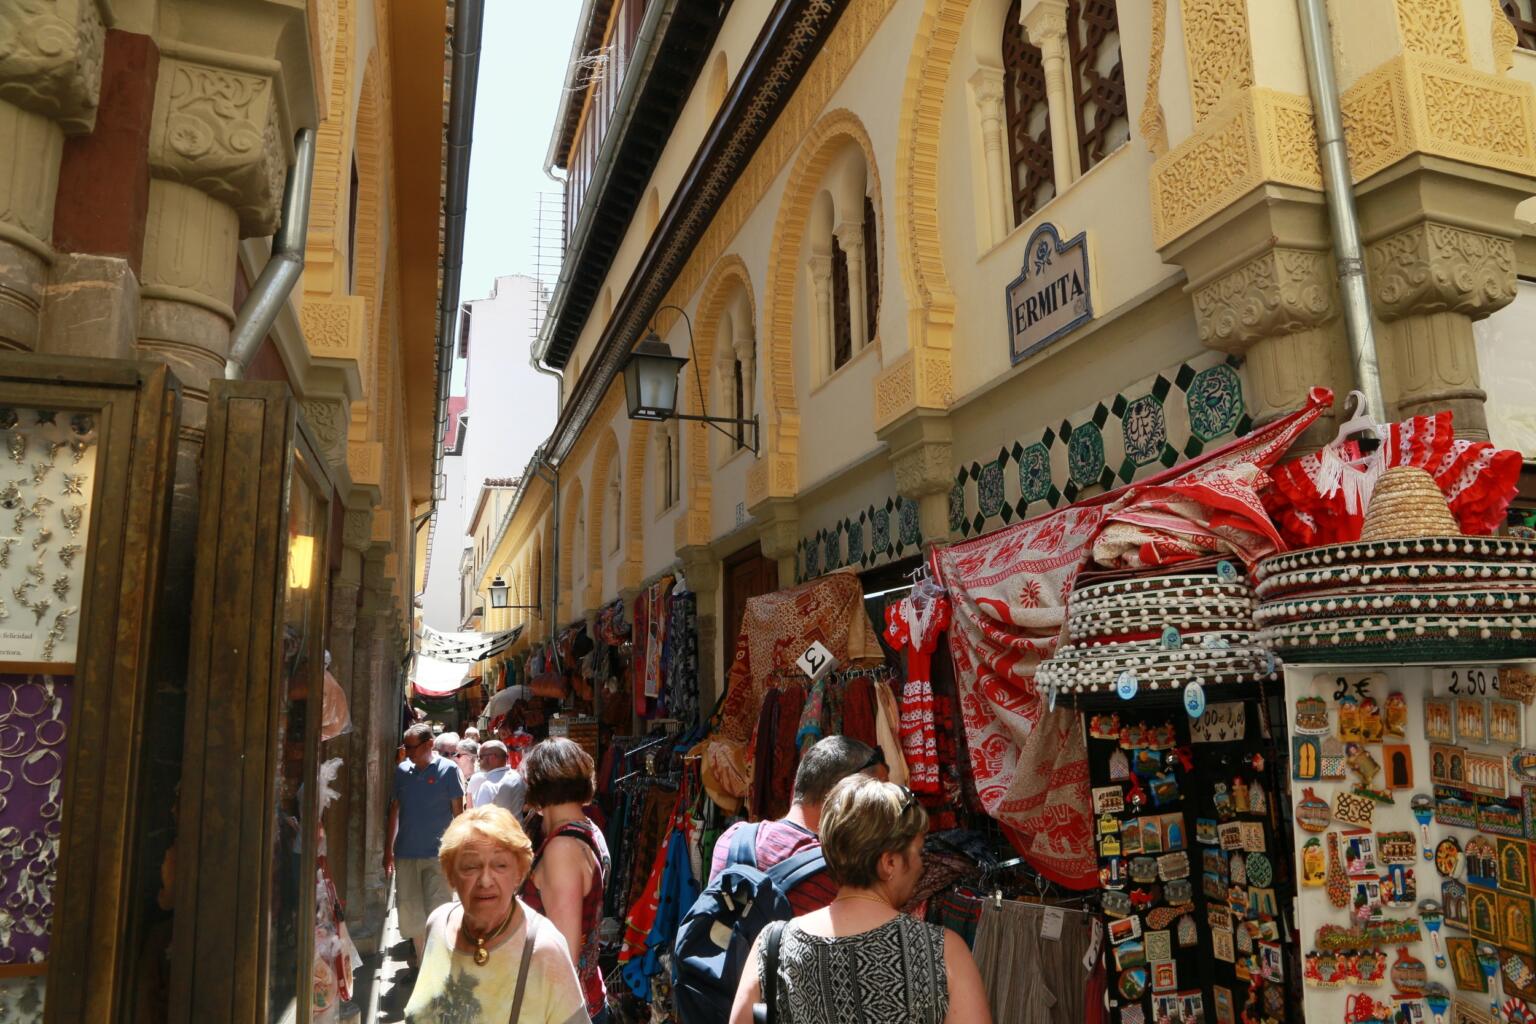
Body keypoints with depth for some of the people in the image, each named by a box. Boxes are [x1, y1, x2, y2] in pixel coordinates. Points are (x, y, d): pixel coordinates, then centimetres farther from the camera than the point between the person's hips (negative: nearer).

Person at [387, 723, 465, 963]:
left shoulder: (447, 769, -5)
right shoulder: (402, 770, 6)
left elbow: (458, 812, -2)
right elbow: (394, 810, 13)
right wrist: (389, 849, 11)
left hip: (437, 854, -4)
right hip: (406, 853, 4)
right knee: (408, 911, 10)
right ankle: (422, 961, 26)